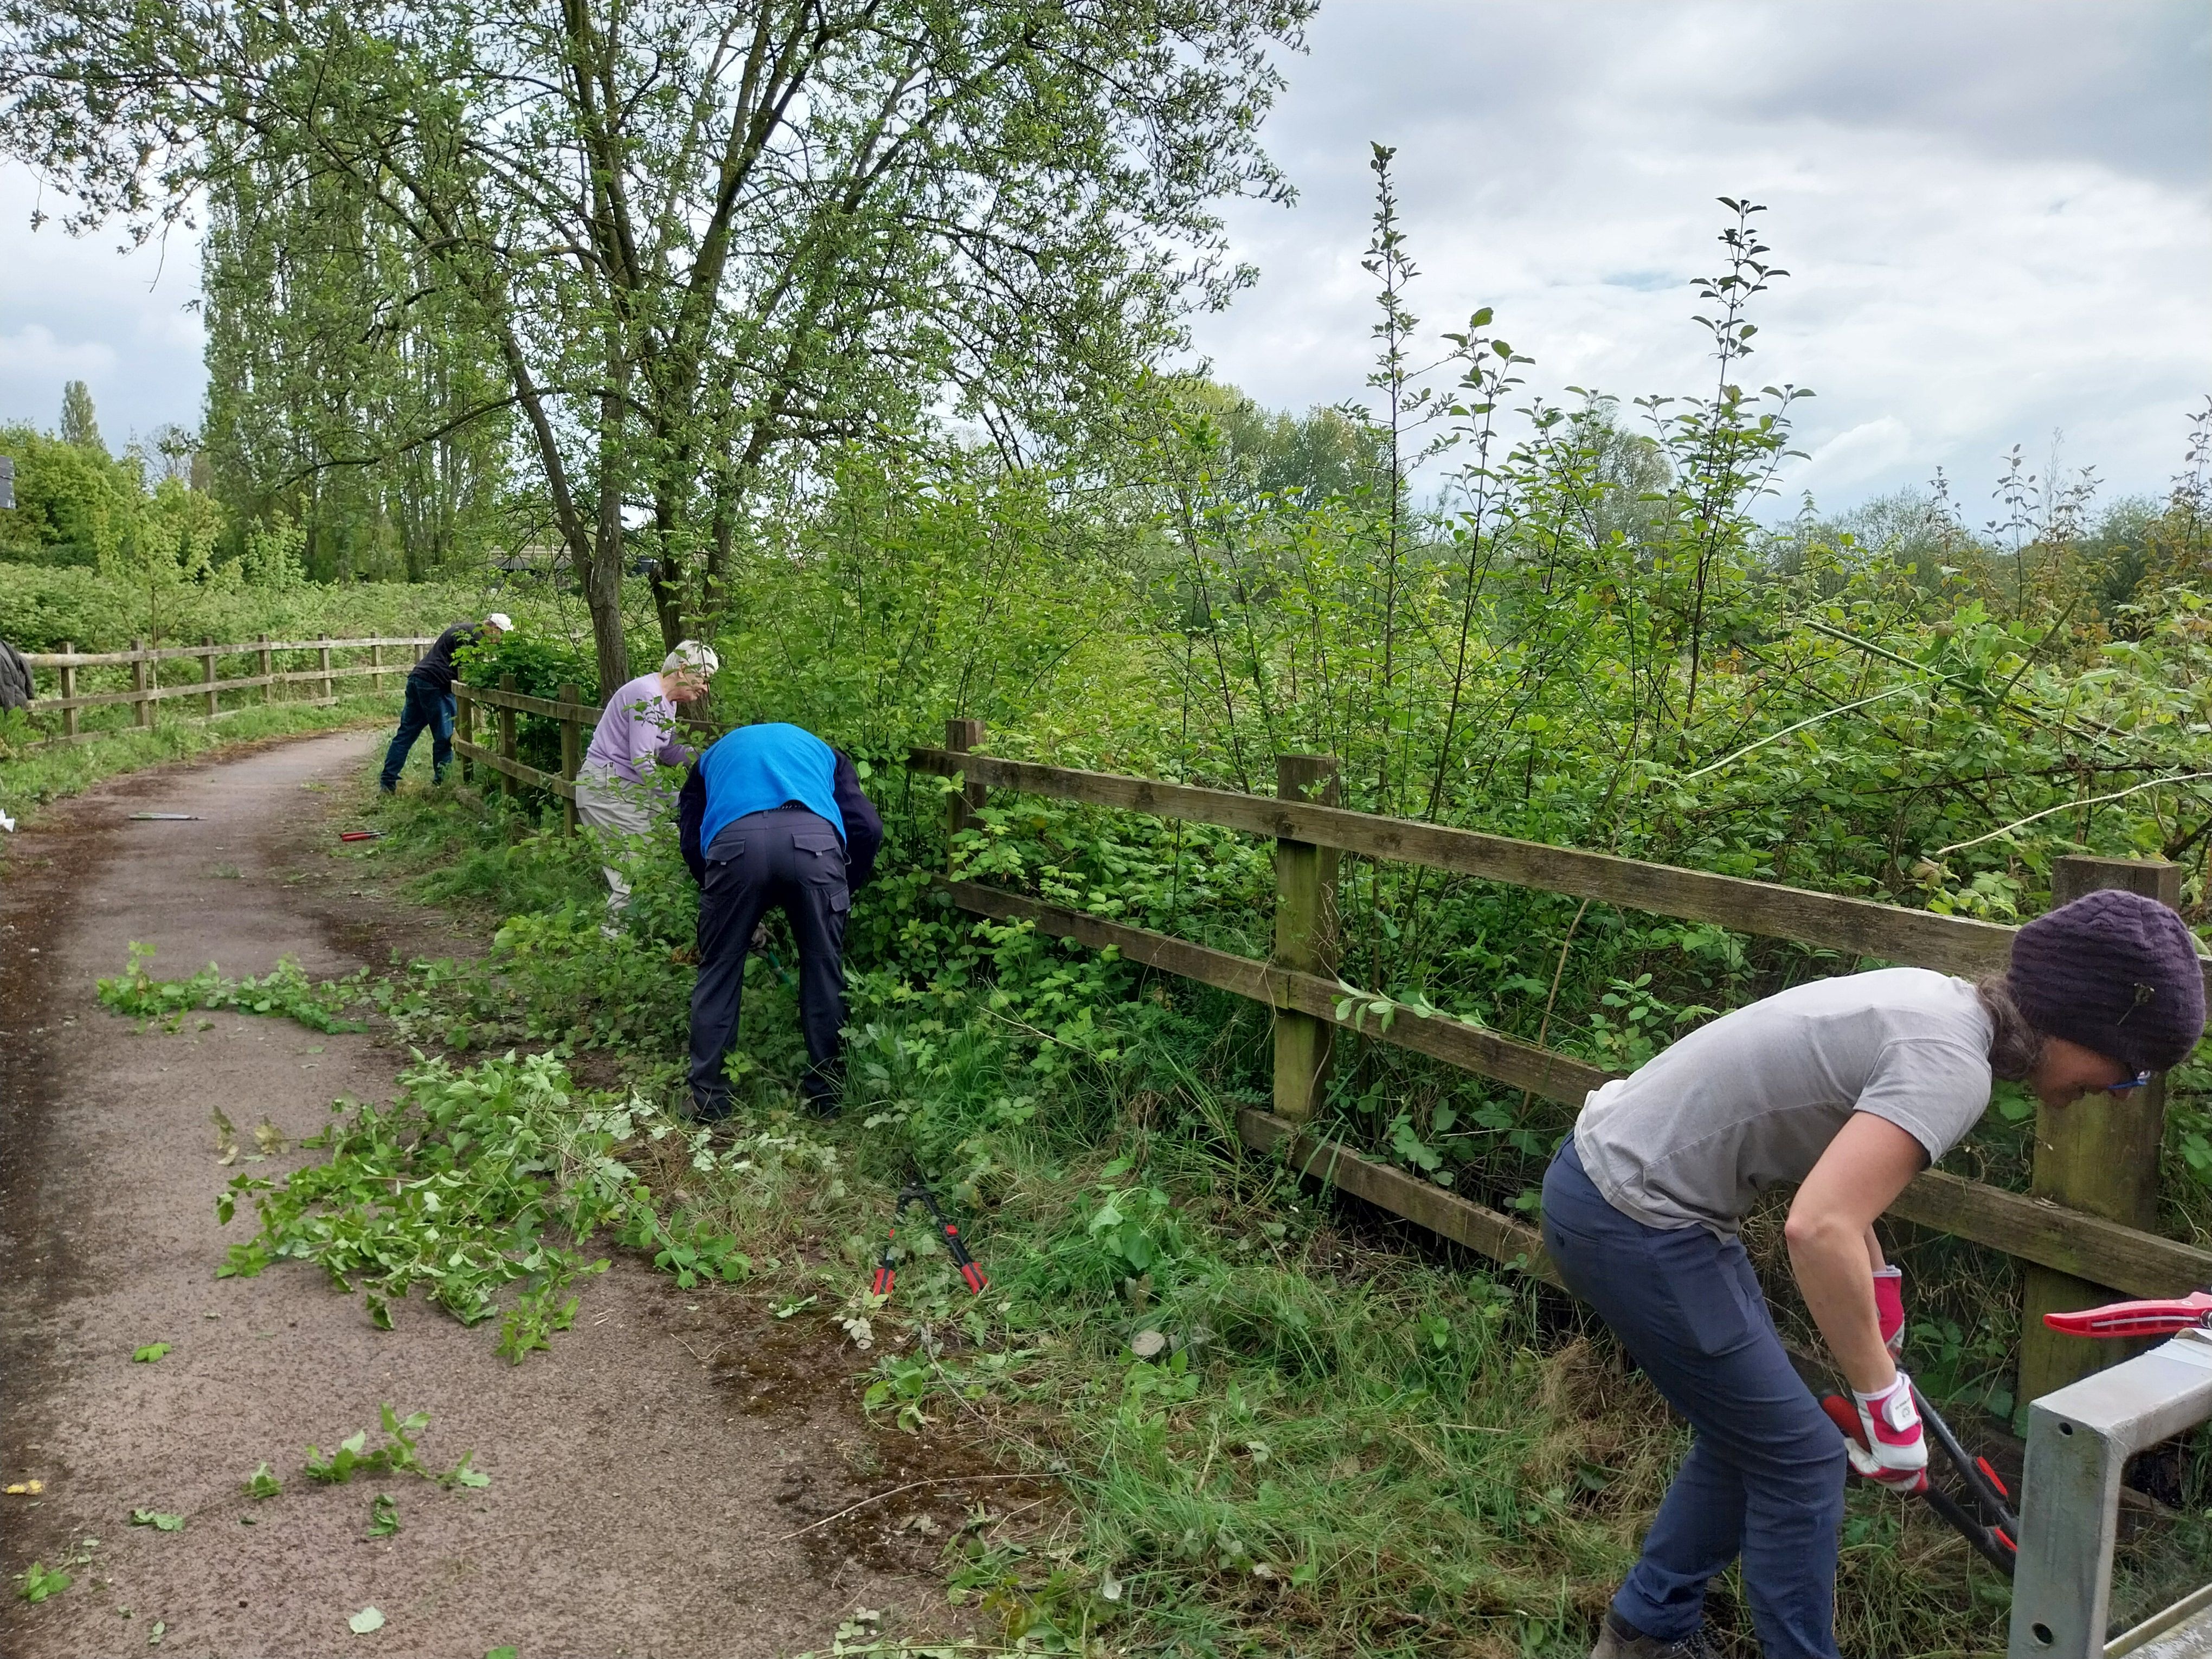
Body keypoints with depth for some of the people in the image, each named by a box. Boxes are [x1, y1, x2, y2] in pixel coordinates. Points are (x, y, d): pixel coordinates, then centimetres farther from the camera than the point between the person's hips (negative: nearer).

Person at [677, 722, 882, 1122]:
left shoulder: (713, 757, 40)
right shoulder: (821, 751, 38)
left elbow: (691, 841, 27)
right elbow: (868, 827, 23)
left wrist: (732, 913, 36)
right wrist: (846, 891, 36)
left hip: (735, 841, 0)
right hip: (814, 840, 0)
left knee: (719, 972, 17)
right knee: (824, 971, 17)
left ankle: (708, 1098, 22)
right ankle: (825, 1095, 25)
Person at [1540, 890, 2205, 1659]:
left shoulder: (1933, 999, 9)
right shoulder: (1952, 1066, -20)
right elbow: (1818, 1229, -32)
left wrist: (1878, 1279, 32)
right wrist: (1884, 1401, -20)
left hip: (1607, 1171, 10)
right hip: (1633, 1223, -10)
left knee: (1745, 1434, 23)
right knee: (1802, 1460, 4)